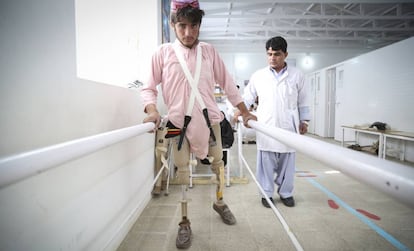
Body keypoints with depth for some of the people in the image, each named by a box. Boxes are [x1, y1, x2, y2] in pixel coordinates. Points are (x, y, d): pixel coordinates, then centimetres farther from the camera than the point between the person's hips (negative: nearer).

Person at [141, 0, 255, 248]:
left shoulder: (209, 51, 4)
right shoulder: (163, 53, -1)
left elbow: (227, 83, 8)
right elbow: (149, 87, 3)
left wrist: (245, 112, 7)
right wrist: (152, 110, -15)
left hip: (209, 118, 2)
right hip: (179, 121, -2)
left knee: (218, 165, 15)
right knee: (182, 171, 4)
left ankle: (220, 202, 43)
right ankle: (185, 223, 22)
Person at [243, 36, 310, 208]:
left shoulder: (296, 75, 6)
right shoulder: (258, 76, 4)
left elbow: (303, 101, 11)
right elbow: (247, 97, 9)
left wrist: (304, 121, 8)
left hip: (288, 127, 1)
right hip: (266, 128, 0)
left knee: (287, 163, 10)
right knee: (266, 163, 4)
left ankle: (286, 193, 28)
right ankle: (267, 193, 21)